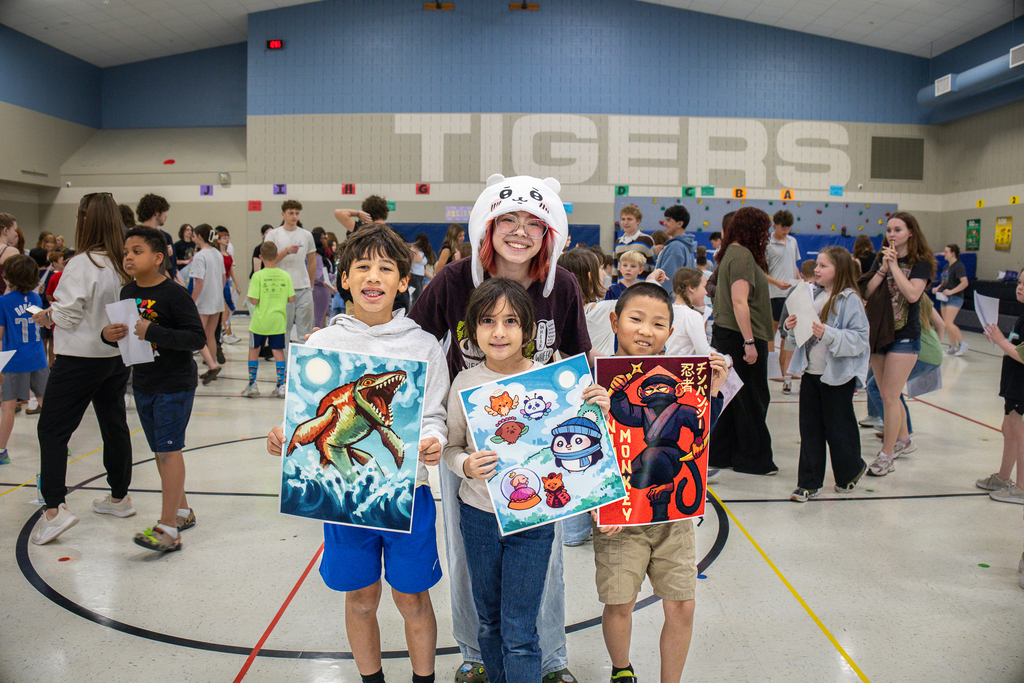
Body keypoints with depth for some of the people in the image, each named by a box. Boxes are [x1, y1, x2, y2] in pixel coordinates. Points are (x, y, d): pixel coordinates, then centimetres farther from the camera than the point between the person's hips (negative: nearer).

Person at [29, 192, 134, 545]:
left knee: (52, 430, 1)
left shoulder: (82, 264, -17)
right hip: (117, 356, 7)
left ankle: (54, 507, -5)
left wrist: (45, 316, 3)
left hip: (81, 359, -7)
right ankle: (119, 496, 28)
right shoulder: (124, 264, 3)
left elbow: (67, 314, -18)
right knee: (114, 425, 16)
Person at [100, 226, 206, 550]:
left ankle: (168, 529, -6)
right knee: (160, 451, 15)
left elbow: (198, 338, -21)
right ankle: (182, 510, 31)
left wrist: (154, 332, -29)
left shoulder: (174, 293, -15)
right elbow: (124, 336, 17)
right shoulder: (127, 293, 7)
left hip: (174, 385, -8)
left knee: (170, 450, -8)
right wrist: (109, 335, -5)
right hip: (143, 384, 8)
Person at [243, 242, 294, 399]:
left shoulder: (258, 276, -11)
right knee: (278, 351, 8)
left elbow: (254, 300, -14)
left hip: (260, 321, -2)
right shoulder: (285, 276, -2)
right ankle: (281, 385, 3)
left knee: (254, 350, 13)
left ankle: (252, 385, 17)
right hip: (278, 321, 2)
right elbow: (291, 299, 1)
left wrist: (249, 295, 7)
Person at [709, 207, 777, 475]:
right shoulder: (742, 255, -15)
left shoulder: (731, 253, 15)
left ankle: (719, 453, 22)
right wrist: (749, 342, -23)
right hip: (740, 335, -10)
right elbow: (739, 302, -23)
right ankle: (753, 459, 11)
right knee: (752, 400, 1)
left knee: (730, 397, 15)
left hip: (725, 333, 10)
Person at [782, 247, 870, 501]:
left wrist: (829, 334, -28)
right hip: (811, 372, 6)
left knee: (838, 428, 7)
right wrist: (792, 327, -2)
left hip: (838, 375, -6)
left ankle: (851, 471, 33)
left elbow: (859, 338, -17)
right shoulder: (814, 296, 9)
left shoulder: (850, 300, -11)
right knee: (810, 429, 8)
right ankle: (809, 483, 16)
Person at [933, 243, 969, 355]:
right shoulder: (946, 266, 15)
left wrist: (951, 291, -24)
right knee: (946, 324, 8)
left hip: (955, 298, -9)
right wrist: (937, 288, 7)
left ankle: (962, 343, -2)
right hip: (945, 298, 9)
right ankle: (953, 346, 16)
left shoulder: (958, 266, -12)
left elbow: (965, 283, -20)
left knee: (949, 323, -15)